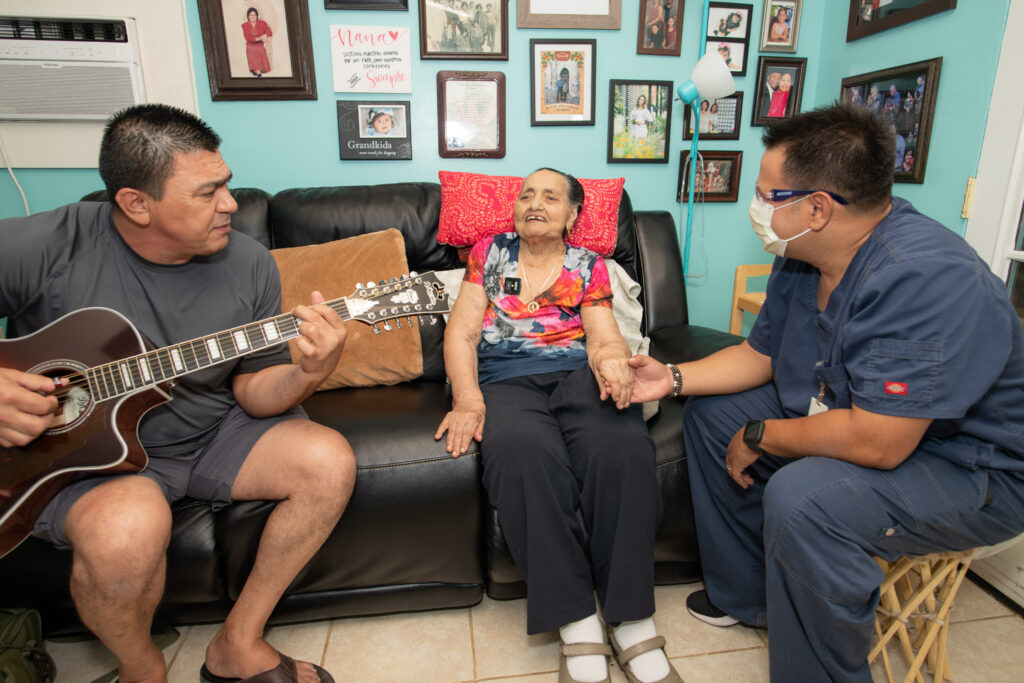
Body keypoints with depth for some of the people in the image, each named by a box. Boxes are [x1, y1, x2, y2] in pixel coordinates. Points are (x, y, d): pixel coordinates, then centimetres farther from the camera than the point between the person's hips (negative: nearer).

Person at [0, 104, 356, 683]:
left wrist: (307, 375, -25)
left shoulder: (249, 265, -6)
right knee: (130, 526, -35)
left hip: (211, 436, 4)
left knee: (329, 461, -16)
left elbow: (252, 390, -3)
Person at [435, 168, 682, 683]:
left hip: (578, 373, 1)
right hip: (506, 381, 0)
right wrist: (467, 399, -10)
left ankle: (632, 621, -19)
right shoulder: (490, 252, 18)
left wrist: (611, 360, -21)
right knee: (522, 452, -35)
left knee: (622, 446, -32)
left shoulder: (589, 266, 18)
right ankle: (577, 624, -23)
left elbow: (604, 336, 5)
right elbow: (461, 332, 8)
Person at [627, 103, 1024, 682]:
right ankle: (746, 597, 19)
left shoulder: (927, 278, -32)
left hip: (972, 474, -9)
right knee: (710, 415, 7)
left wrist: (759, 436, -20)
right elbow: (760, 353, 8)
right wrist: (675, 377, -5)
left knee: (802, 498, -35)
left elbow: (873, 443, -35)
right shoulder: (802, 258, -3)